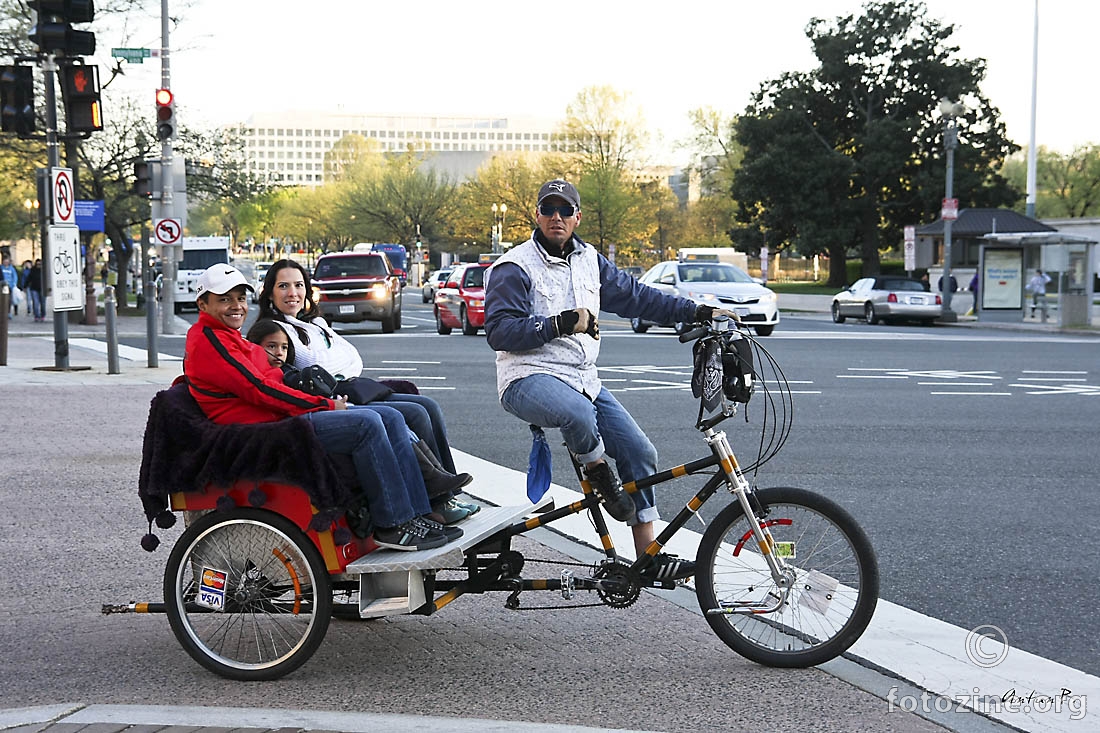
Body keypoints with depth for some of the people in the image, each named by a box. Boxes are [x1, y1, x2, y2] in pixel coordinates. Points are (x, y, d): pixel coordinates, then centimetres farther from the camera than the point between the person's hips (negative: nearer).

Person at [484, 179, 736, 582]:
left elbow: (636, 296, 19)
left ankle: (650, 557, 12)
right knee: (578, 412, -40)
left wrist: (697, 313, 15)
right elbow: (500, 331, -16)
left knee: (640, 453, 1)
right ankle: (597, 474, -7)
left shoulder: (589, 259, 13)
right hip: (529, 378, -7)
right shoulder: (514, 268, -8)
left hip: (582, 380, 7)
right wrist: (558, 324, -26)